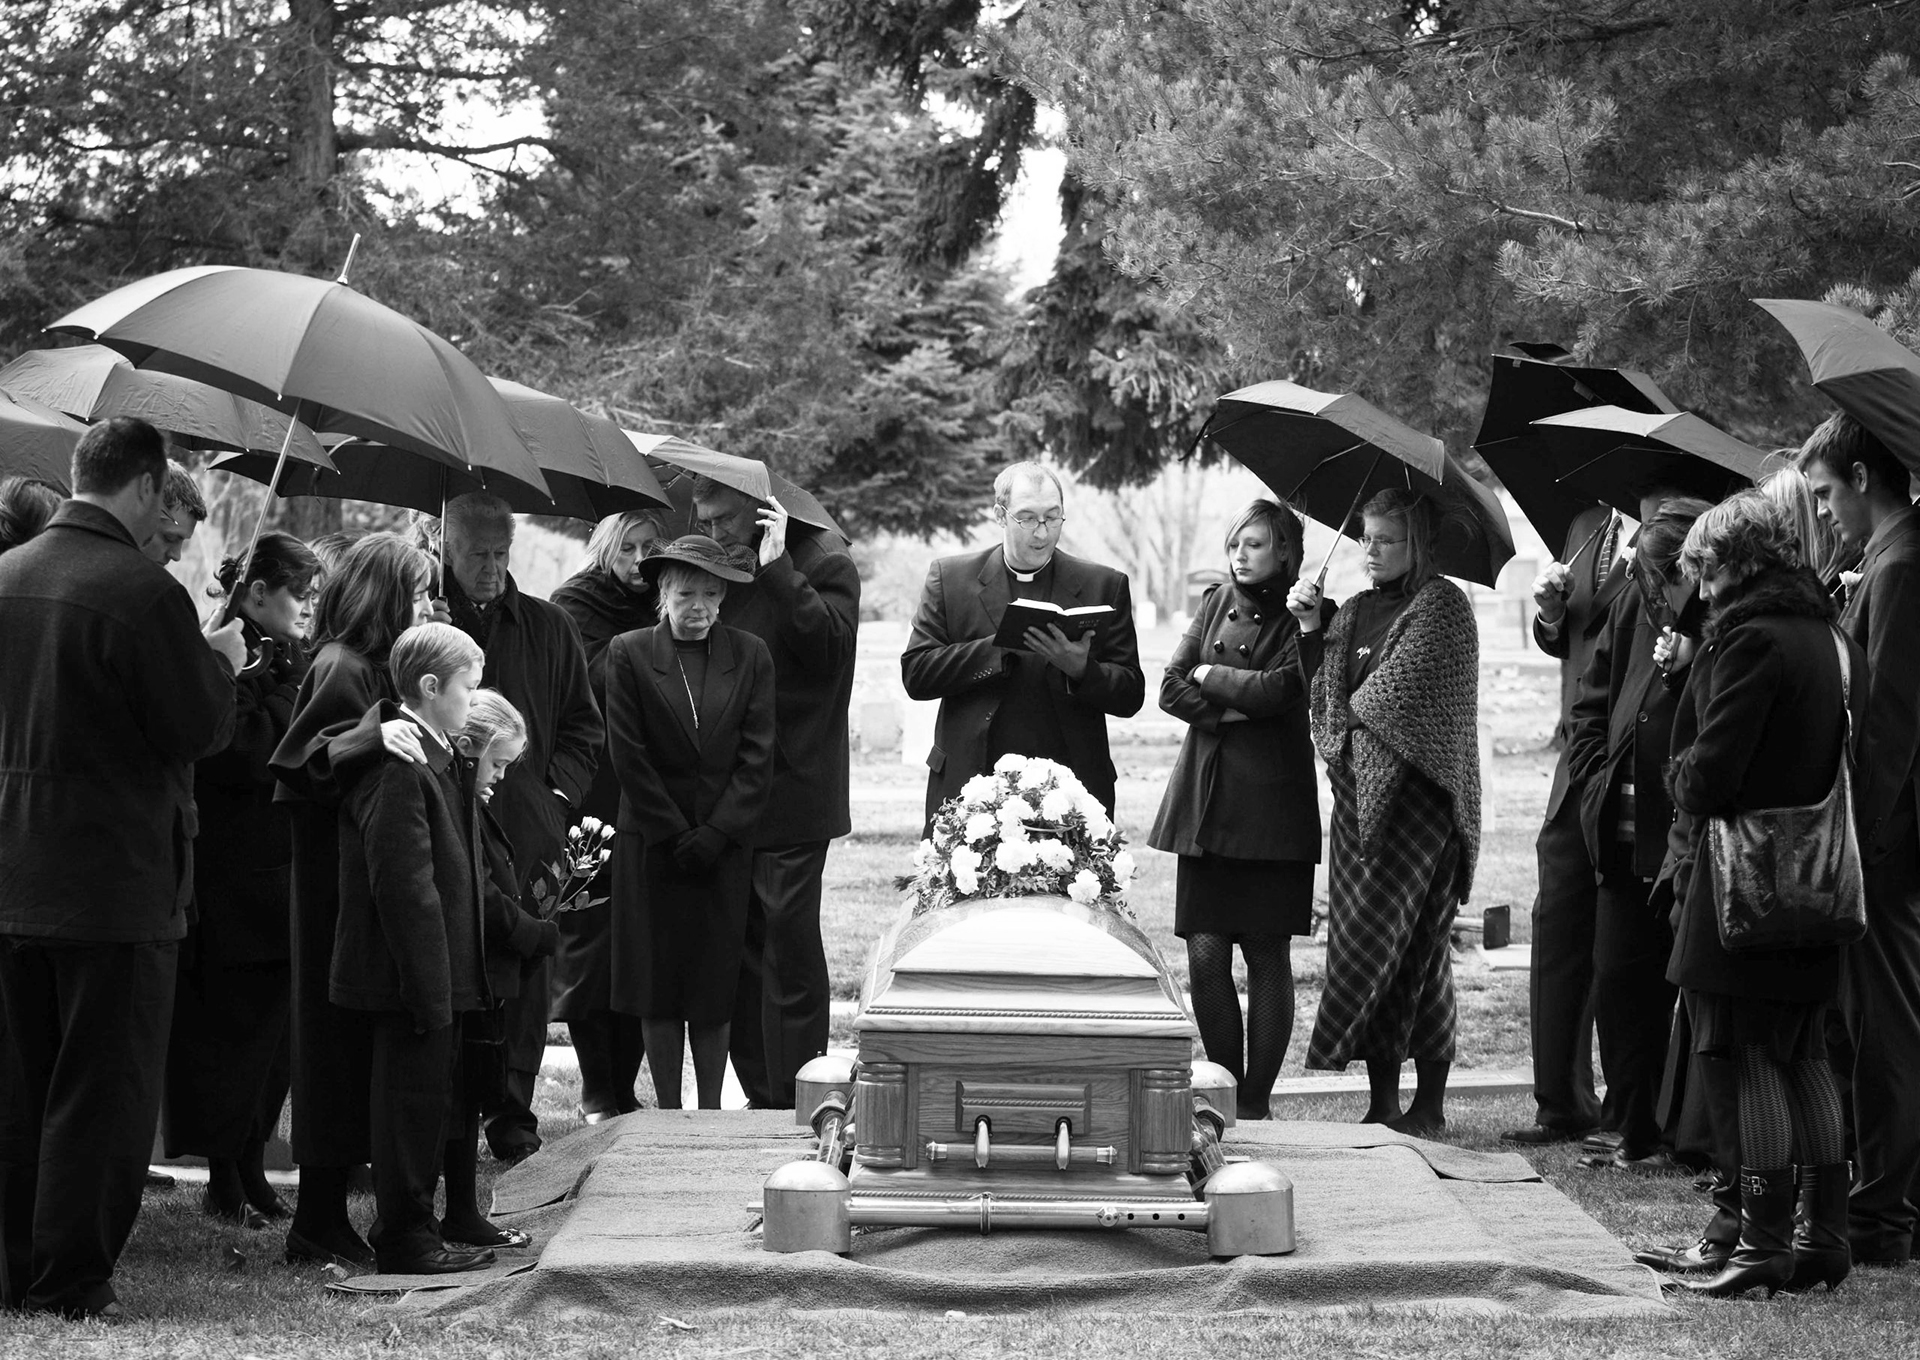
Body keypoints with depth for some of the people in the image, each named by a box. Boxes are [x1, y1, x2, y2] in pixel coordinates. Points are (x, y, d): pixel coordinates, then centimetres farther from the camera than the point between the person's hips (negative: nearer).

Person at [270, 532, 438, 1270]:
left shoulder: (371, 668, 16)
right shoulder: (342, 669, -13)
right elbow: (301, 764, -21)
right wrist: (373, 735, -34)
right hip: (337, 876, -10)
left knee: (348, 1042, 10)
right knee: (341, 1037, -6)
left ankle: (324, 1215, 14)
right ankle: (319, 1219, -1)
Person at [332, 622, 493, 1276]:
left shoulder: (434, 758, 14)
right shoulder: (397, 768, -20)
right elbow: (403, 884, -23)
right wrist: (429, 987, -24)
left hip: (435, 973, 10)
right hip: (414, 973, -10)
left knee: (426, 1099, 15)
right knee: (413, 1097, -3)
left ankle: (412, 1229, 23)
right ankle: (405, 1238, 4)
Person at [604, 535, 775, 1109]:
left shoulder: (749, 656, 4)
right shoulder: (628, 654, -1)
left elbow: (757, 756, 0)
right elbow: (629, 756, -4)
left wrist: (714, 834, -9)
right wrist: (676, 834, -8)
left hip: (726, 842, 1)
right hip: (653, 843, -1)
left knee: (715, 983, 3)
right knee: (658, 978, 2)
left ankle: (711, 1111, 9)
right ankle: (668, 1115, 7)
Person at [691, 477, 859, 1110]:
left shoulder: (824, 563, -4)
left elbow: (828, 647, -19)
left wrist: (777, 569, -19)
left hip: (791, 791, -6)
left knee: (789, 944, -4)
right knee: (741, 945, 8)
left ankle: (796, 1100, 2)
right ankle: (761, 1097, 15)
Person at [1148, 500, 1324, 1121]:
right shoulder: (1216, 603, 14)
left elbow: (1280, 690, -15)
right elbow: (1172, 687, 7)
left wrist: (1209, 676, -2)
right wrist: (1235, 708, -8)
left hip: (1269, 804, -4)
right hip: (1206, 801, 4)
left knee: (1266, 955, -1)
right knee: (1205, 954, -1)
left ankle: (1256, 1101, 5)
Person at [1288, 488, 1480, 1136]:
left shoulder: (1441, 606, -5)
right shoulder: (1355, 610, 16)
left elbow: (1400, 692, -14)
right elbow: (1326, 693, 14)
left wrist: (1355, 705, 2)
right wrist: (1310, 628, 5)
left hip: (1417, 790, -7)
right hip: (1361, 790, 7)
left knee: (1413, 942, -8)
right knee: (1359, 934, 2)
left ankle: (1430, 1103, -2)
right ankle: (1384, 1101, 5)